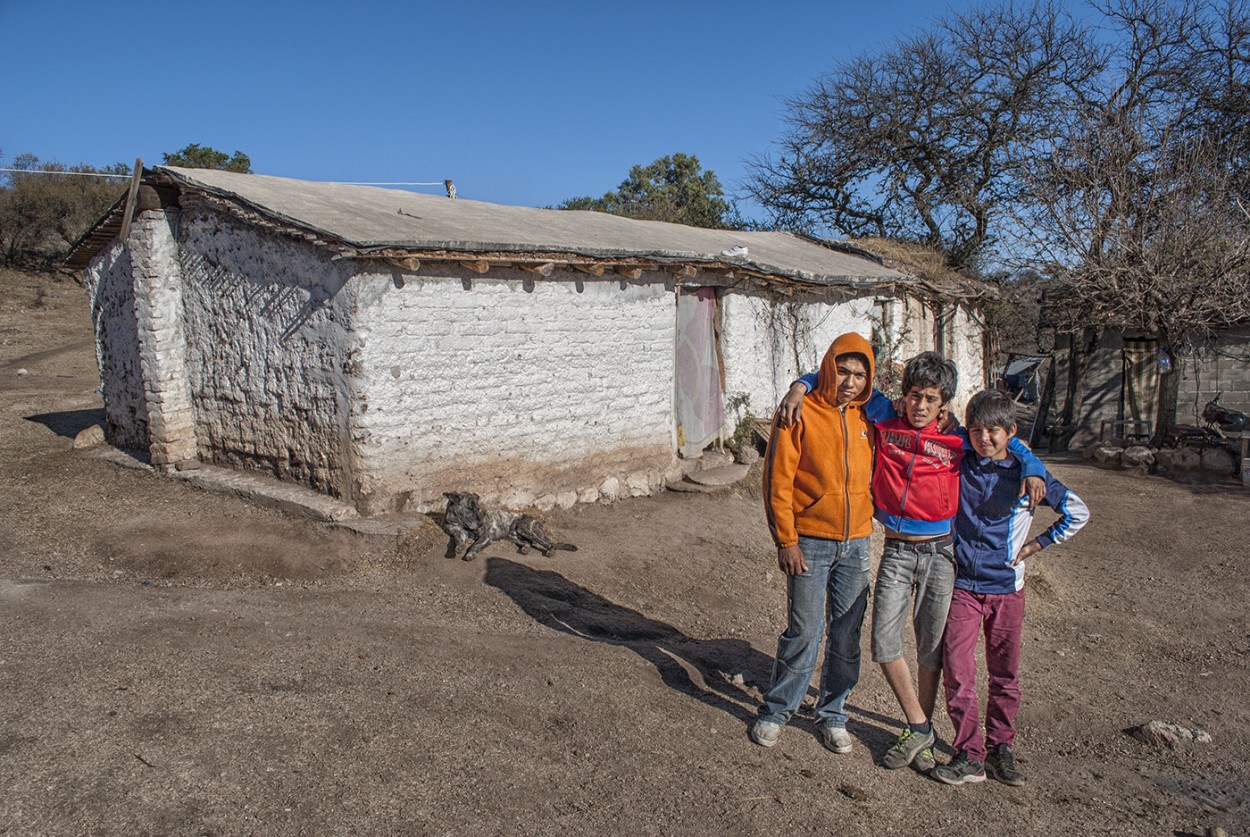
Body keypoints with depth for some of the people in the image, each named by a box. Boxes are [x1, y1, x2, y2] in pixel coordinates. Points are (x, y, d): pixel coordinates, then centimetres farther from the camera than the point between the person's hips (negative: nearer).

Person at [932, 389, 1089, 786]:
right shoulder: (958, 467, 1)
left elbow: (1077, 513, 6)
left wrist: (1036, 544, 4)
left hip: (1007, 589, 0)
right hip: (963, 585, 0)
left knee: (1005, 674, 10)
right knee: (957, 671, -5)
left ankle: (1000, 746, 26)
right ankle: (970, 754, 4)